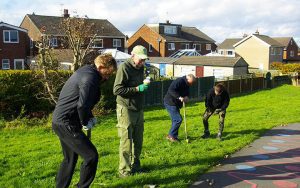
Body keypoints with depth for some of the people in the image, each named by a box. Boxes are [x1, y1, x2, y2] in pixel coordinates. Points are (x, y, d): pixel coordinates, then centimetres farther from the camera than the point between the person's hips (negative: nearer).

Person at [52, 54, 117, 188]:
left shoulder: (85, 71, 12)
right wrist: (86, 122, -9)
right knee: (91, 156, -7)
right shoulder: (90, 78, -20)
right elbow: (82, 105, -26)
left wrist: (89, 117, 10)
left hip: (61, 121, 11)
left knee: (70, 158, 21)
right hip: (66, 124, -11)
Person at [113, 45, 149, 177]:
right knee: (126, 140, -4)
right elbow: (117, 90, -18)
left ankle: (135, 165, 23)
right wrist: (137, 89, -20)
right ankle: (124, 170, 4)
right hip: (126, 109, -7)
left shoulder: (140, 68, 12)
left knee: (138, 140, 10)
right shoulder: (124, 68, -12)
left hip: (139, 109, 7)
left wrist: (145, 86, 8)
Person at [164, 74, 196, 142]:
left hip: (176, 104, 10)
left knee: (176, 120, 14)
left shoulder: (186, 84, 10)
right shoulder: (179, 81, -20)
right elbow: (171, 90, -30)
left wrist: (186, 96, -7)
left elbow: (187, 93, 17)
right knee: (178, 119, -11)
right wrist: (179, 97, -35)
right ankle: (171, 136, 0)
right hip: (170, 103, -10)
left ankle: (174, 136, 25)